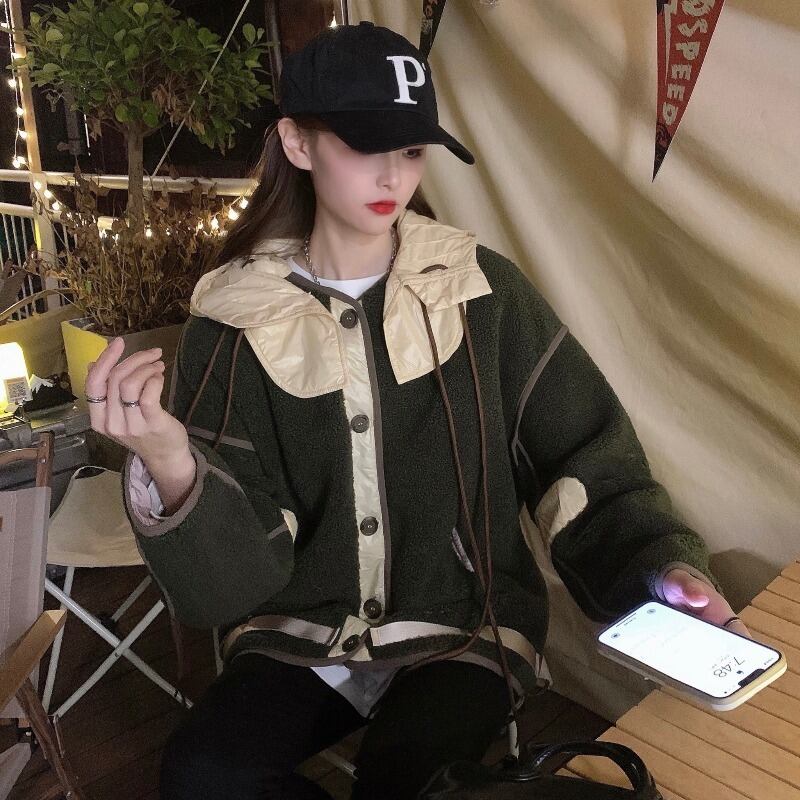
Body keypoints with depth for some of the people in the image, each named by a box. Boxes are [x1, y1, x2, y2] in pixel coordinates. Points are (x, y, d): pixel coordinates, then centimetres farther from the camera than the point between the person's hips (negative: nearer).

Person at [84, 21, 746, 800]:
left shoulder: (481, 290, -5)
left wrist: (661, 560, -20)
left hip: (465, 624, 0)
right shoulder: (237, 322, -5)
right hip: (299, 633, 1)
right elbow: (231, 576, -12)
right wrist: (168, 462, -32)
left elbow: (584, 451, -2)